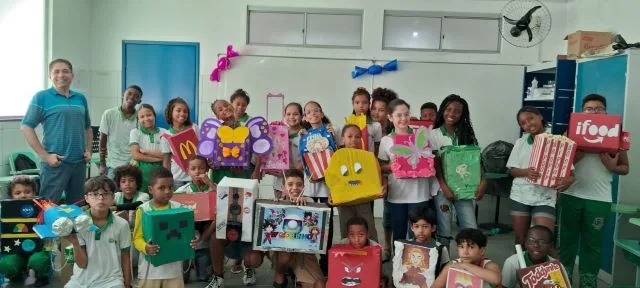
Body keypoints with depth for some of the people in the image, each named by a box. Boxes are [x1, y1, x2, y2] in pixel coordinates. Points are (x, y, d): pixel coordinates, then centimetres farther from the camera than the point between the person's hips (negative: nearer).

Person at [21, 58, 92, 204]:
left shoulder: (81, 98, 12)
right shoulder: (42, 97, -1)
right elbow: (26, 127, -6)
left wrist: (88, 150, 8)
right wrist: (45, 155, -12)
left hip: (79, 162, 5)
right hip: (55, 163, -4)